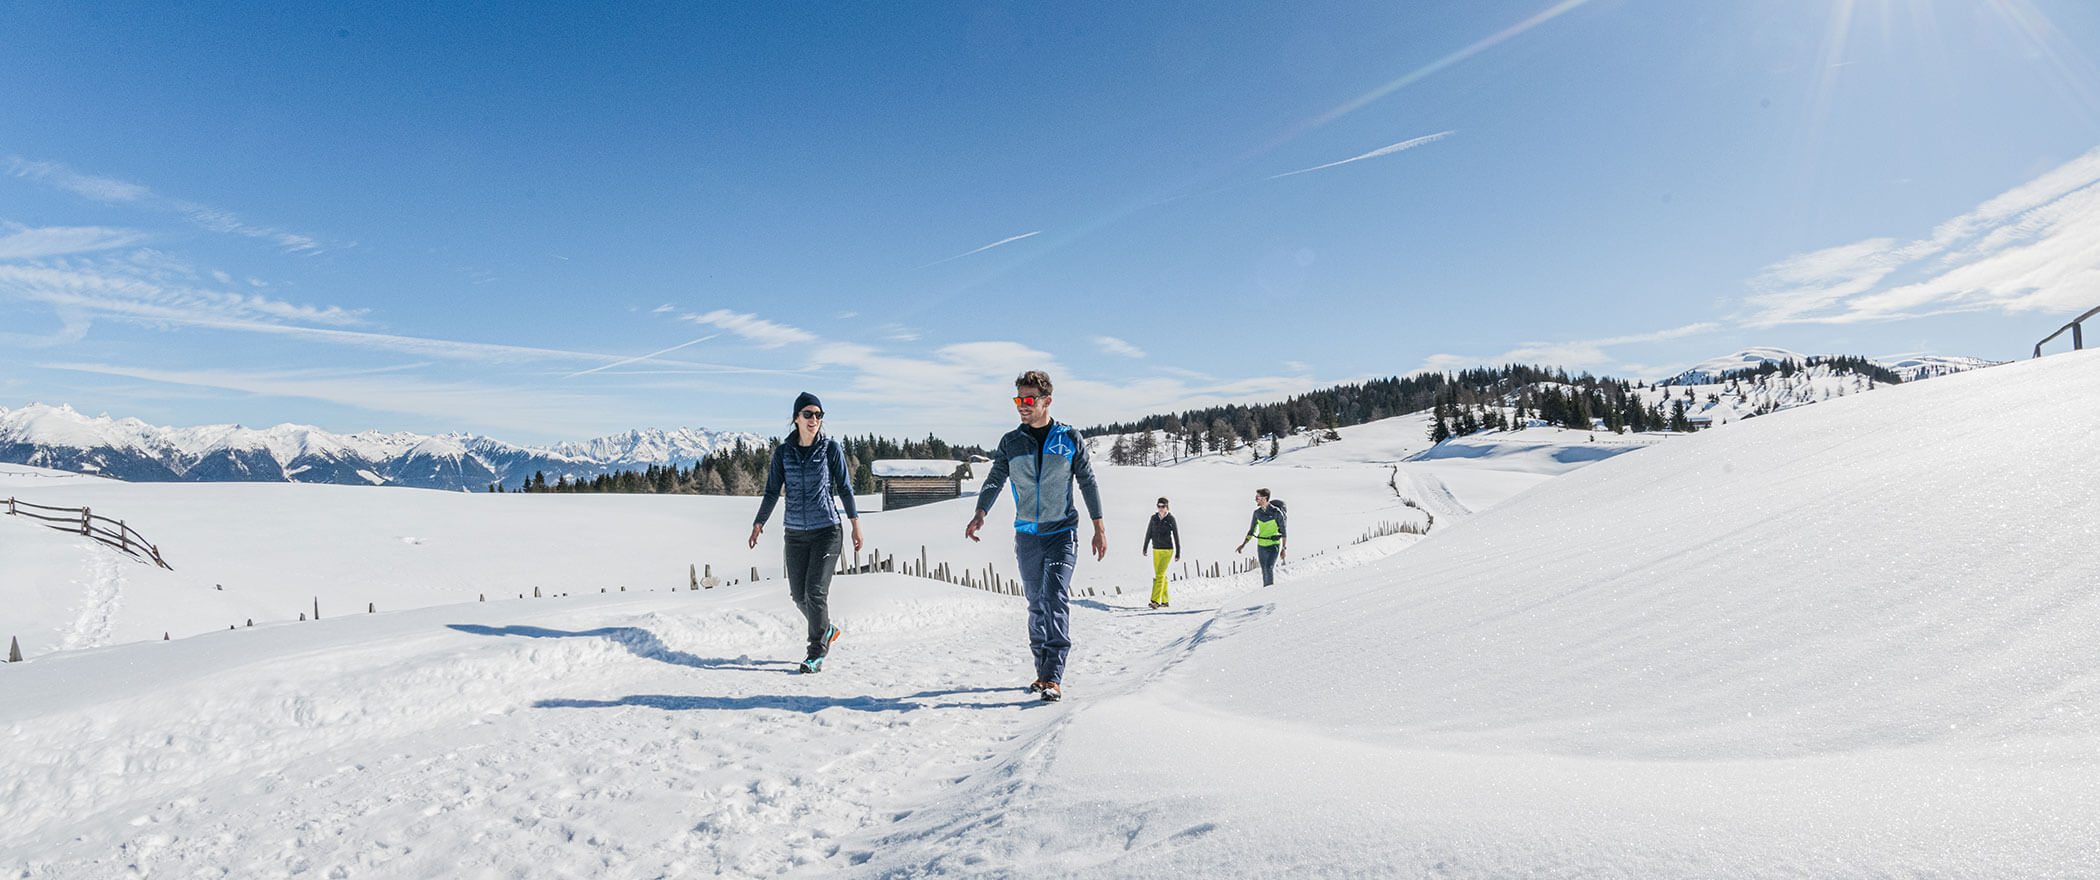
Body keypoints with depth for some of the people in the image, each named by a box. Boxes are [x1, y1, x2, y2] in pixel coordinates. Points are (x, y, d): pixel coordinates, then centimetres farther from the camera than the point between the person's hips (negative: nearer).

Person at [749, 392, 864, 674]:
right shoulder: (783, 452, 3)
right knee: (799, 595, 7)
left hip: (827, 530, -3)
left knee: (815, 591, -11)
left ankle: (817, 654, 0)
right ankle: (826, 631, 33)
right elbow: (772, 492, 5)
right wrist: (758, 524, -5)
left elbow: (844, 487, 2)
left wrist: (855, 525, 1)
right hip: (795, 534, 3)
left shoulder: (831, 448, -3)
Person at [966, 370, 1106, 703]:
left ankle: (1053, 677, -17)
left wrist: (1099, 528, 1)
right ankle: (1043, 670, 21)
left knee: (1055, 598, -16)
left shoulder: (1069, 438, -2)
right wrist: (980, 514, -21)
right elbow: (995, 480, -2)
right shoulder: (1010, 442, 4)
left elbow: (1088, 482, 3)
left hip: (1062, 532, -3)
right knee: (1036, 604, 9)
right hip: (1027, 535, 3)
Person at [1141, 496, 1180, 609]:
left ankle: (1156, 600, -17)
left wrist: (1178, 553, -1)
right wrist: (1145, 548, 14)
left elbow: (1176, 536, -2)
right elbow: (1149, 533, 13)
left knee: (1160, 574, -14)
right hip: (1156, 550, 5)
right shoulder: (1154, 518, 4)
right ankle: (1165, 600, 19)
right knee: (1159, 575, 9)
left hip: (1167, 550, -5)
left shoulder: (1171, 519, -7)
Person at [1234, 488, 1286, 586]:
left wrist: (1283, 548, -7)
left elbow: (1283, 531, -5)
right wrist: (1243, 545, 5)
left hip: (1274, 545, -5)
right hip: (1261, 545, 5)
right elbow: (1252, 530, 12)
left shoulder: (1276, 512, -10)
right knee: (1264, 572, 8)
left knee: (1269, 568, -21)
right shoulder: (1257, 513, 4)